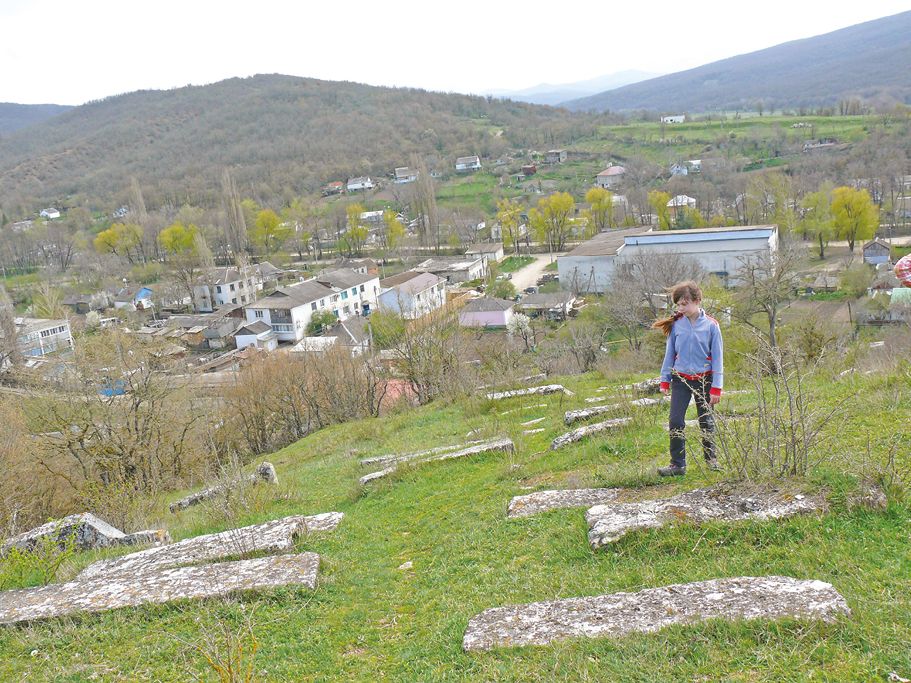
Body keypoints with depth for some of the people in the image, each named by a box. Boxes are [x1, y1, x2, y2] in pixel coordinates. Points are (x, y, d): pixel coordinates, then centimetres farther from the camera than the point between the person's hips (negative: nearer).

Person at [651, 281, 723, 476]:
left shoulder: (711, 325, -9)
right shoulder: (676, 325, -3)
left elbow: (717, 357, -6)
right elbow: (670, 353, 5)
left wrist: (716, 387, -8)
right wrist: (665, 380, 4)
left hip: (704, 379, -1)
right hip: (680, 379, 2)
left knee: (706, 421, 12)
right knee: (676, 422, -5)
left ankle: (711, 458, 31)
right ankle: (677, 464, 4)